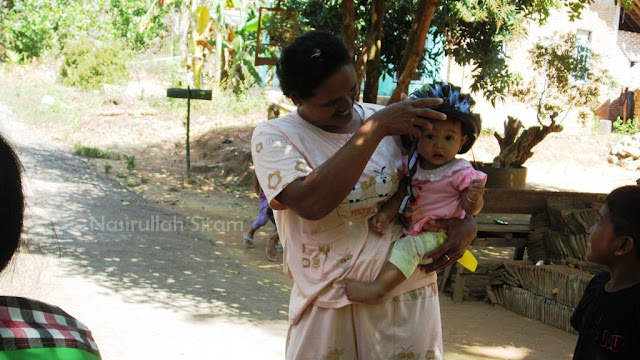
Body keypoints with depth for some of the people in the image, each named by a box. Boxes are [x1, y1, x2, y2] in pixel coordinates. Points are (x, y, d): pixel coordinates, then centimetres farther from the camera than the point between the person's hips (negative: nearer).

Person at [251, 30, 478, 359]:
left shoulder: (390, 120, 5)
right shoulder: (273, 137, -6)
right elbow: (311, 202, -25)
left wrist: (467, 223, -5)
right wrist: (374, 129, -22)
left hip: (411, 298, 3)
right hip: (332, 306, -3)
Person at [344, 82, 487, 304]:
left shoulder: (460, 172, -10)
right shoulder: (411, 164, 4)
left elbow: (470, 209, -10)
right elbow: (400, 196, 6)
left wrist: (475, 198, -33)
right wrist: (385, 215, -11)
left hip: (438, 237, -8)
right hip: (410, 230, 8)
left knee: (408, 246, -29)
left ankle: (378, 289, -31)